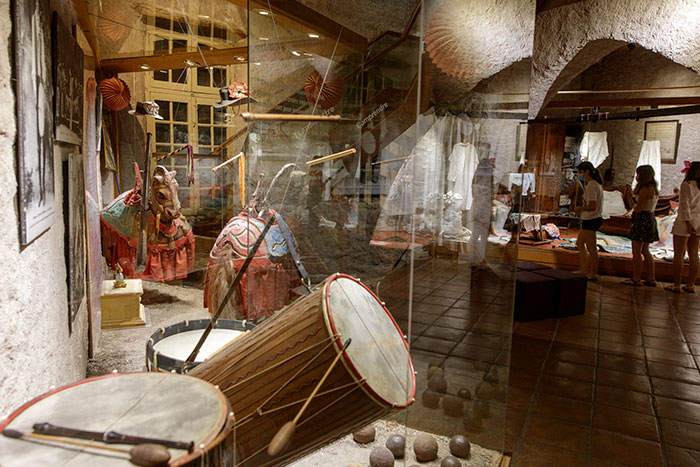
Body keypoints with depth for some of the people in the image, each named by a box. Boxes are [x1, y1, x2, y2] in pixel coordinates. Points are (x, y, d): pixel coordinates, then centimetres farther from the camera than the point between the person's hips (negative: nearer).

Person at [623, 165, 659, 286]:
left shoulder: (644, 190, -17)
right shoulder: (654, 189, 12)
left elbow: (638, 209, -19)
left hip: (642, 221, -9)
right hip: (650, 219, 10)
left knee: (636, 252, -3)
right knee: (645, 251, 16)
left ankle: (636, 279, 1)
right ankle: (651, 279, 19)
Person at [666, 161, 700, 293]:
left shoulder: (687, 184, -9)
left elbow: (685, 205, -15)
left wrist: (688, 223, -15)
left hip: (685, 220, -6)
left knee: (679, 254, -1)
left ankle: (676, 285, 0)